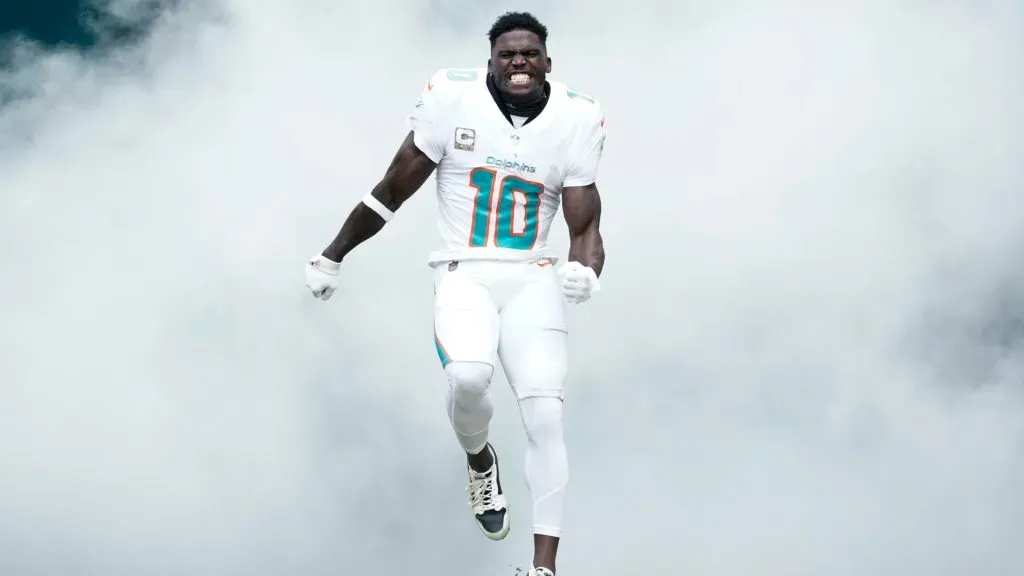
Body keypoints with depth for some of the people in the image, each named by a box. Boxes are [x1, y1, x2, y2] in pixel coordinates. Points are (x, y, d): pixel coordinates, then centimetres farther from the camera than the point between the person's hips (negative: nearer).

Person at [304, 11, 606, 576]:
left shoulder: (577, 118, -1)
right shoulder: (453, 98, -7)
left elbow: (585, 227, 2)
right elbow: (392, 190, 4)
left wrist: (586, 272, -21)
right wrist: (331, 256, 11)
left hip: (533, 281, 2)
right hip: (463, 274, -1)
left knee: (545, 417, -14)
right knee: (468, 378, -29)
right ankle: (480, 462, 8)